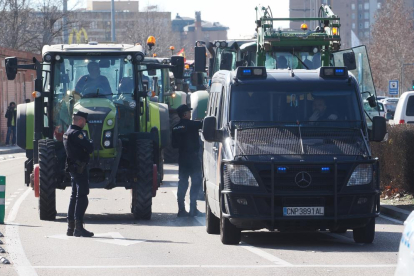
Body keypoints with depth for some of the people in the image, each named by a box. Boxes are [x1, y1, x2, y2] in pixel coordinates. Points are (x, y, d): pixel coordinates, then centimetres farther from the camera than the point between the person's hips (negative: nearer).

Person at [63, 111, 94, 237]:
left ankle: (71, 227, 17)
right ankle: (78, 228, -14)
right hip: (80, 169, -10)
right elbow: (89, 148, -22)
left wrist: (87, 143, 5)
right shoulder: (76, 133, -18)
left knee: (74, 197, 15)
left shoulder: (68, 132, 13)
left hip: (73, 169, 10)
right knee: (82, 198, -10)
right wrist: (91, 143, -1)